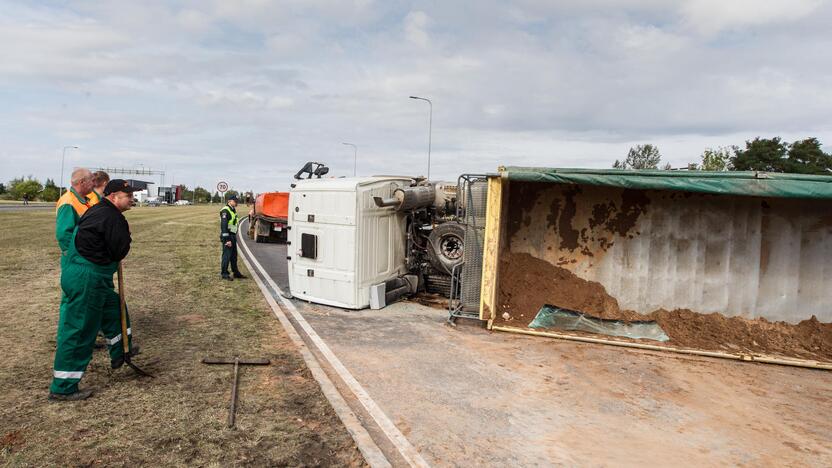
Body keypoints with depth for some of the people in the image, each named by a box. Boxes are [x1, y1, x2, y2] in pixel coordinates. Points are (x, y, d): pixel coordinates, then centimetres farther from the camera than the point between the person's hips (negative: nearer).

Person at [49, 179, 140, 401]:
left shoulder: (98, 211, 13)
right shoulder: (111, 217, -18)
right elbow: (120, 251, -17)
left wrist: (122, 234, 5)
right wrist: (126, 234, 0)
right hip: (86, 278, -11)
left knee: (113, 307, 27)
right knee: (79, 331, -2)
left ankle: (120, 353, 44)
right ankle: (63, 388, 8)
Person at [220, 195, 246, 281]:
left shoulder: (233, 210, 16)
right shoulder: (225, 211, -15)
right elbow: (223, 226, -21)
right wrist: (227, 239, -25)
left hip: (233, 236, 10)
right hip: (227, 236, -9)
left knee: (234, 255, 14)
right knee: (227, 255, -5)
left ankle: (236, 272, 22)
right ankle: (224, 273, 3)